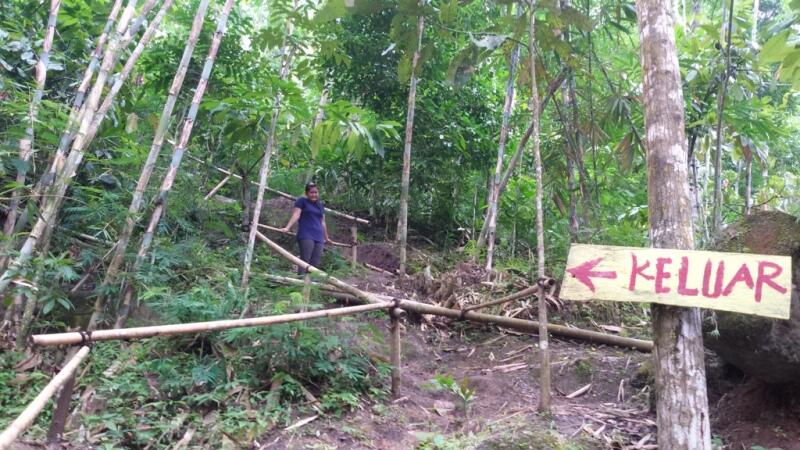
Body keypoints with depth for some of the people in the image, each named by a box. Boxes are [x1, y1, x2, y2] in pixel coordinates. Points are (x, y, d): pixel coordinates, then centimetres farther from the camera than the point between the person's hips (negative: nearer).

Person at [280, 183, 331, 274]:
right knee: (304, 262, -17)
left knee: (315, 264, -3)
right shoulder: (301, 201, 6)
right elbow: (296, 215, -7)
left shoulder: (321, 205, 22)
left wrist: (326, 237, 33)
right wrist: (287, 227, -21)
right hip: (306, 236, -5)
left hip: (319, 237, 6)